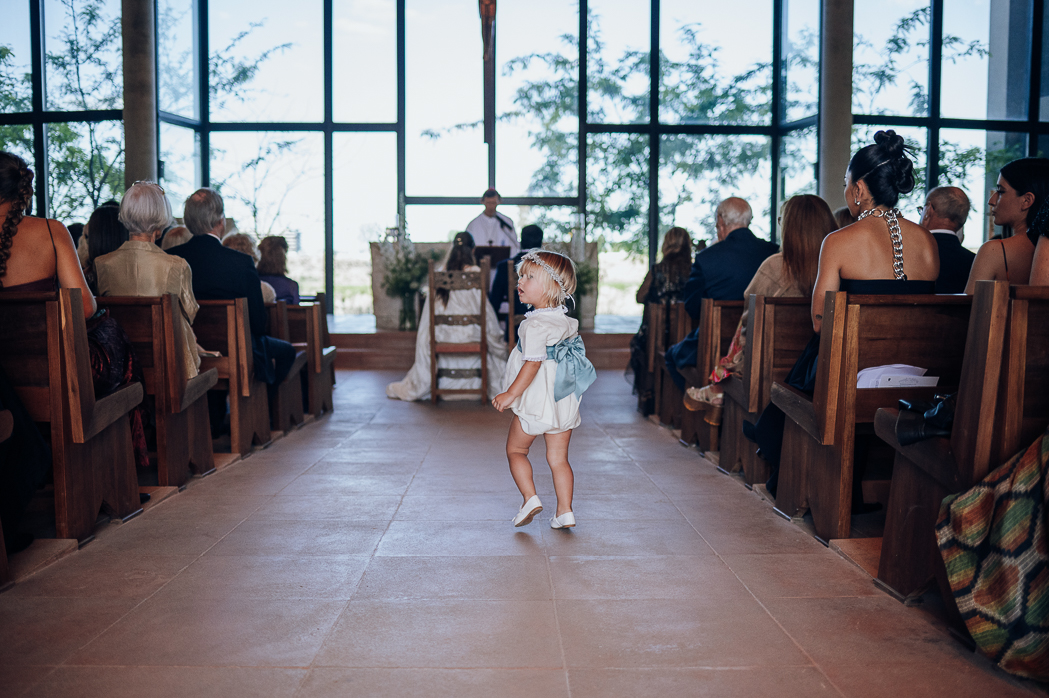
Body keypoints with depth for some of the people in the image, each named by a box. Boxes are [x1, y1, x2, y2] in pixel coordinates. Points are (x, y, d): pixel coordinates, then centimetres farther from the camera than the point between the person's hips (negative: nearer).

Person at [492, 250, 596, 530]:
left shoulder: (535, 325, -18)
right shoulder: (567, 321, 6)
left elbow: (533, 364, -23)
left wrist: (510, 395, -16)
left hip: (536, 403, -7)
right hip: (565, 405, 7)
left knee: (515, 449, 13)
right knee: (558, 458, 13)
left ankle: (530, 497, 2)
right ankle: (565, 512, 12)